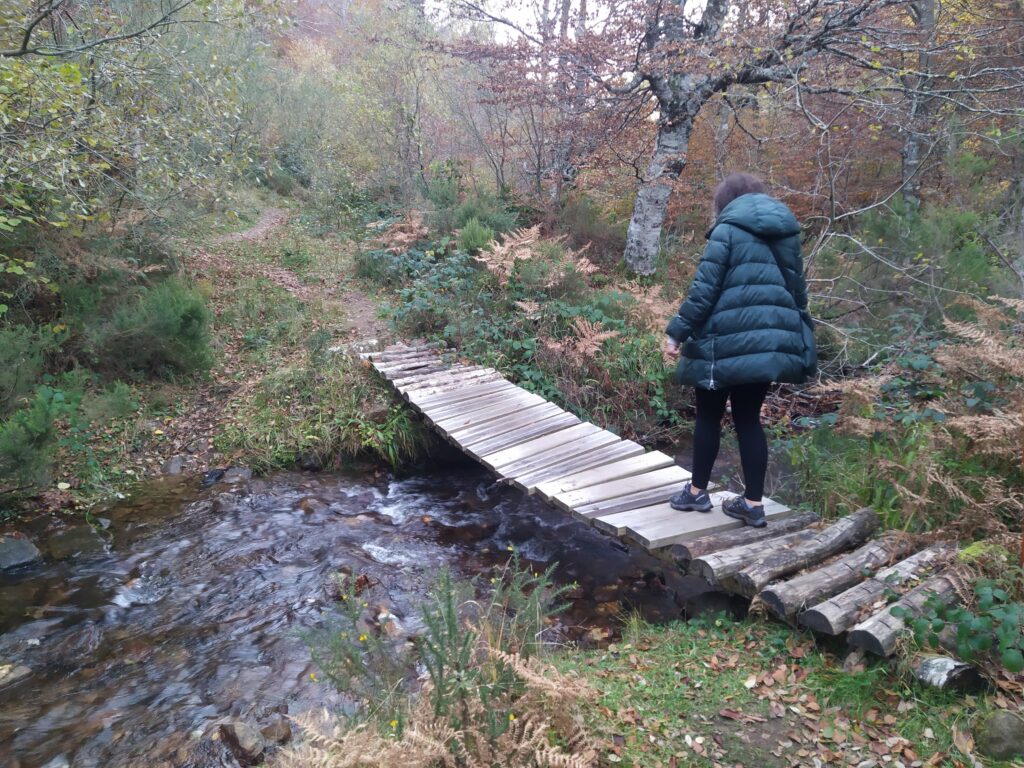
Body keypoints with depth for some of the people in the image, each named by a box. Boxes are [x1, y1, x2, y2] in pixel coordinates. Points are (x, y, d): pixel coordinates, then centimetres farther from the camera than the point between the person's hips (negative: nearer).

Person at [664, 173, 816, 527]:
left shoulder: (728, 229, -4)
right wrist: (798, 336, 25)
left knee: (709, 415, 9)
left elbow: (705, 288, -12)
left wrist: (678, 331, -7)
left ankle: (697, 491, 20)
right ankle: (753, 502, 14)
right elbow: (797, 288, 17)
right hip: (770, 339, 6)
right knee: (749, 418, 12)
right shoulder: (786, 232, 14)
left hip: (728, 341, -6)